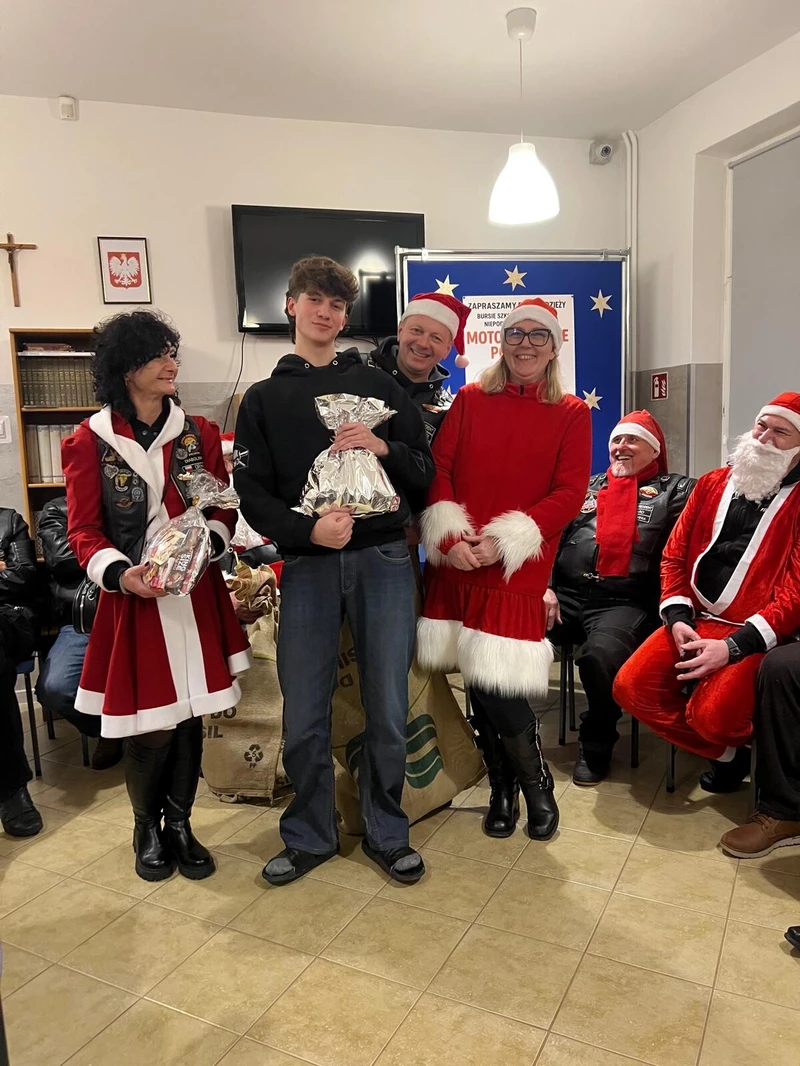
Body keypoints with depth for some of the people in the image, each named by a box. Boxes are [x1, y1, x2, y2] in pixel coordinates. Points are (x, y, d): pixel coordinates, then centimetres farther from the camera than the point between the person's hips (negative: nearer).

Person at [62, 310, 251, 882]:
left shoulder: (200, 433, 6)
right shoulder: (90, 442, -1)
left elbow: (223, 510, 7)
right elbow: (84, 531, -2)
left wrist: (207, 544, -14)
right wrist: (119, 572, -20)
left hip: (196, 595, 3)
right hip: (133, 599, -2)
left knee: (190, 718, 8)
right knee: (152, 727, 1)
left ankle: (179, 825, 30)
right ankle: (146, 828, 30)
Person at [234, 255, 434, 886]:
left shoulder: (377, 385, 14)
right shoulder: (264, 398, 13)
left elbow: (424, 473, 11)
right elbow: (252, 493, 3)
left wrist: (383, 448, -9)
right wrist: (307, 529, -14)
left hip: (383, 557, 0)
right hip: (307, 565, 0)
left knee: (388, 710, 5)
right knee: (304, 716, 5)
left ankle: (386, 834, 26)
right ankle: (310, 836, 27)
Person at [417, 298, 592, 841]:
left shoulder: (572, 414, 6)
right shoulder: (470, 399, 10)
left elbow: (570, 493, -4)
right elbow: (439, 468, 3)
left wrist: (506, 542, -14)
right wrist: (448, 538, -12)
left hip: (518, 566, -2)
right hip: (456, 560, 3)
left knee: (498, 678, -8)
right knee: (477, 678, 6)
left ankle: (535, 782, 21)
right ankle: (507, 784, 29)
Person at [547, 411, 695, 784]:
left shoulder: (676, 490, 14)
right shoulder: (587, 486, 26)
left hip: (626, 602, -3)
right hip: (564, 594, 4)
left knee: (601, 653, -35)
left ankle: (596, 745, -5)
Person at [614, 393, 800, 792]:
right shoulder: (712, 484, 12)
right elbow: (675, 554, 12)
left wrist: (733, 647, -21)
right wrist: (678, 619, -3)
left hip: (756, 635, -5)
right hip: (695, 621, 5)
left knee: (710, 714, -27)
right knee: (630, 687, -12)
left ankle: (733, 739, 14)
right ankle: (725, 753, 8)